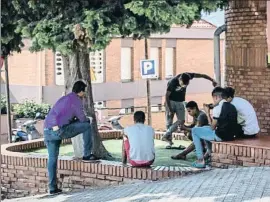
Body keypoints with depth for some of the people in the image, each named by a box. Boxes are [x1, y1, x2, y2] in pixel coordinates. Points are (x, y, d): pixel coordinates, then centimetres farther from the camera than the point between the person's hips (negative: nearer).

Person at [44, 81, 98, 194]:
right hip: (59, 130, -8)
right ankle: (87, 155, 9)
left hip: (48, 131, 8)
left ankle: (52, 188, 14)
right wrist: (88, 120, 24)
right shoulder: (76, 99, 0)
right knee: (87, 126, 4)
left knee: (52, 158, 14)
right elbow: (82, 119, 3)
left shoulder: (64, 99, 28)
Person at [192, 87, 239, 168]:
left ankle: (200, 160, 2)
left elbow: (213, 127, -9)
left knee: (194, 130, 6)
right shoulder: (232, 106, 9)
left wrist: (207, 113, -2)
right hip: (231, 136, 9)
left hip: (220, 136, -8)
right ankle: (210, 152, 37)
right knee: (204, 128, 30)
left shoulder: (217, 108, -15)